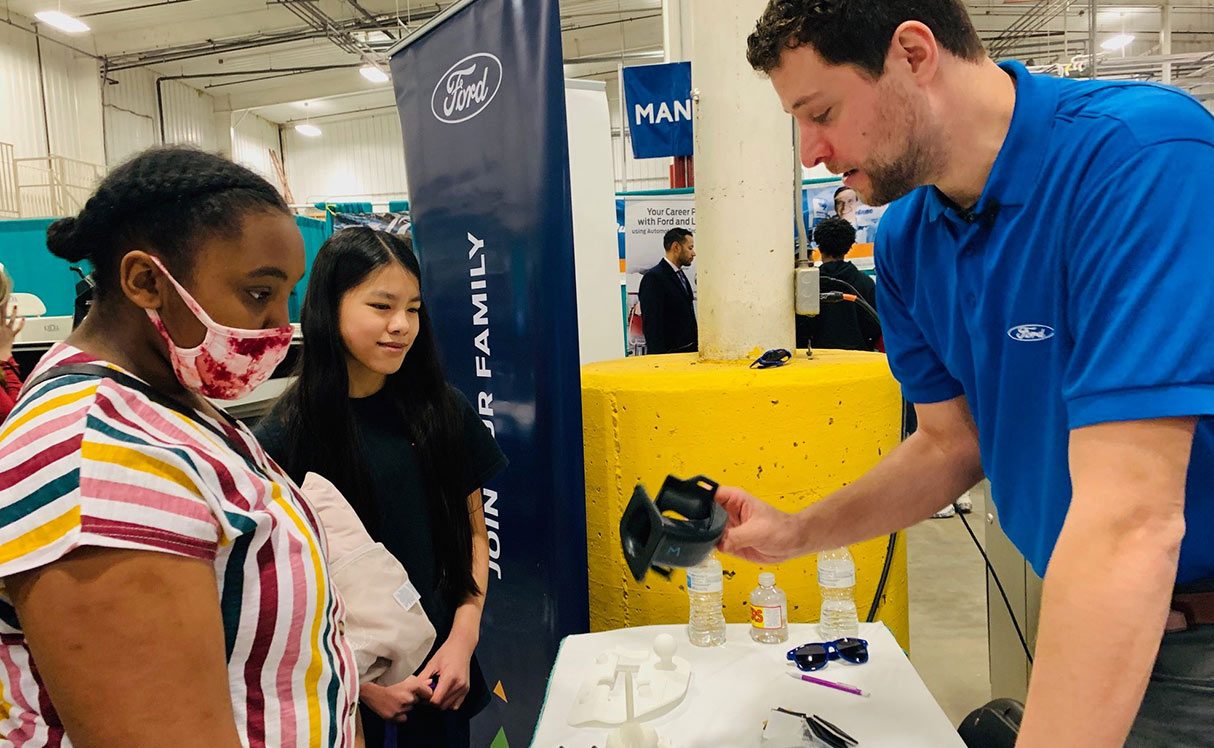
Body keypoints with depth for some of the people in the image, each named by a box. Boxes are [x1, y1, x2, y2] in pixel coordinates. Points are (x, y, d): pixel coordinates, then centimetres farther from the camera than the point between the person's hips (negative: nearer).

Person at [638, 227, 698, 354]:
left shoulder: (681, 275, 17)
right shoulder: (653, 277, -12)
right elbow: (651, 324, -17)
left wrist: (696, 347, 14)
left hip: (688, 351, 8)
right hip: (670, 353, -8)